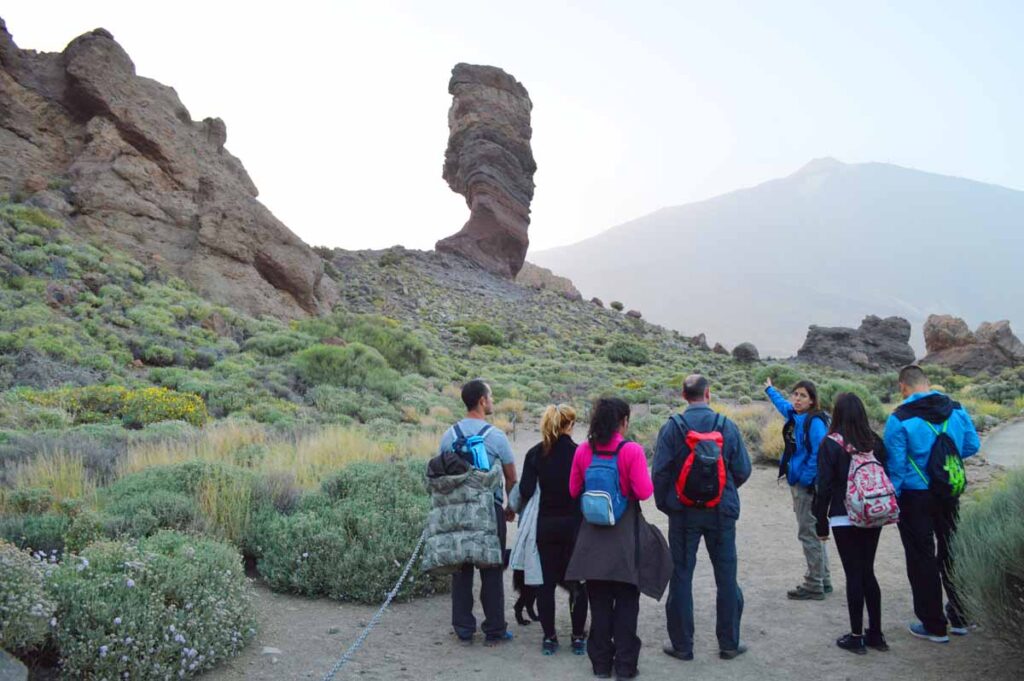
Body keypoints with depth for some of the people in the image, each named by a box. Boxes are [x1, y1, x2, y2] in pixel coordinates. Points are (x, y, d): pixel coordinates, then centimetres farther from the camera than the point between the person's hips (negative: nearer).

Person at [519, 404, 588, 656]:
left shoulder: (535, 454, -2)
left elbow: (525, 492, -5)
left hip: (545, 525, 2)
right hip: (574, 524, -2)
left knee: (546, 582, 10)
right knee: (577, 582, 10)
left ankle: (549, 638, 15)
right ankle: (578, 638, 15)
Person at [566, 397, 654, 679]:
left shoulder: (583, 450, -1)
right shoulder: (632, 450, -13)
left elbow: (574, 490, 5)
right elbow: (644, 492, -15)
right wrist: (646, 477, 5)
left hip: (593, 533, 3)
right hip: (625, 532, -3)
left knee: (599, 601, 13)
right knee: (626, 601, 9)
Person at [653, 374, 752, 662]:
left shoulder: (671, 427, -8)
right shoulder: (727, 426, -5)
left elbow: (660, 471, -9)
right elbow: (743, 470, -2)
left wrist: (664, 504, 5)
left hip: (683, 512, -1)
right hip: (722, 513, 1)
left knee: (681, 576, 7)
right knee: (726, 577, 12)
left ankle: (681, 645, 14)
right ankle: (729, 643, 20)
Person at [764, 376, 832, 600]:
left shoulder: (814, 421, -16)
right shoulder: (793, 414, 9)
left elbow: (819, 454, -22)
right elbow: (782, 403, 32)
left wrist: (806, 480, -18)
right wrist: (769, 389, 48)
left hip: (809, 485, -9)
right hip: (797, 483, 9)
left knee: (809, 534, -3)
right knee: (812, 533, 16)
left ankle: (814, 586, 6)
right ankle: (823, 580, 28)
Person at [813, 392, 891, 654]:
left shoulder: (831, 443, -10)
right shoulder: (875, 442, 2)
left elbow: (824, 486, -10)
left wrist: (821, 523, -2)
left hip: (844, 519, -4)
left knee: (854, 575, 3)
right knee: (868, 573, 15)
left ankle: (856, 637, 9)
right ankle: (875, 633, 21)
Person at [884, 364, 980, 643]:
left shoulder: (900, 419, -18)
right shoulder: (957, 410, -3)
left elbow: (895, 466, -17)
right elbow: (973, 445, 7)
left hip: (915, 497, -5)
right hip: (949, 495, 5)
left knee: (922, 560, 7)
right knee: (951, 553, 20)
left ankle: (934, 626, 14)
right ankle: (959, 617, 32)